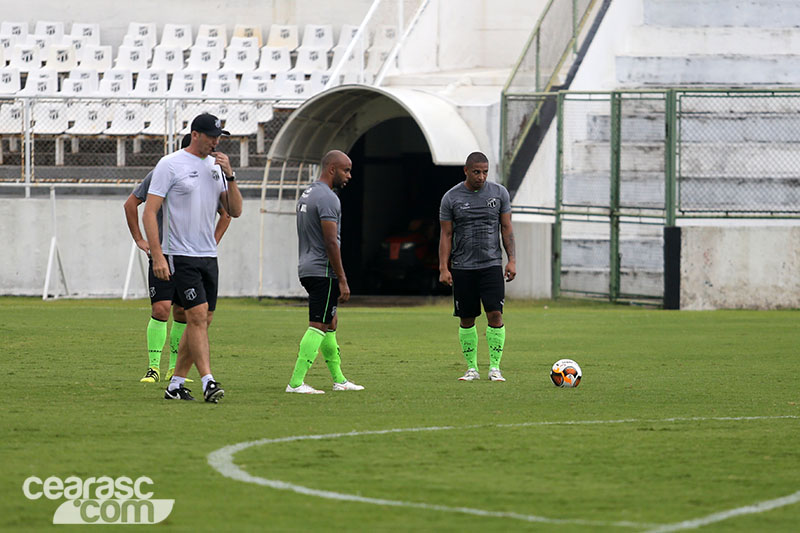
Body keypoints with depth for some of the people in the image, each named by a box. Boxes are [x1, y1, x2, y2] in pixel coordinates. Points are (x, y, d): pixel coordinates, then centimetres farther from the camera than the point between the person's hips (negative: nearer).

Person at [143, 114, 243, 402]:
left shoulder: (215, 166, 13)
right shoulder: (170, 165, -7)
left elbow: (235, 211, 12)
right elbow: (149, 213, -10)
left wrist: (230, 175, -3)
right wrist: (157, 256, -18)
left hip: (208, 257, 7)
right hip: (181, 256, -7)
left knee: (202, 321, 6)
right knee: (198, 317, -15)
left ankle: (176, 384, 13)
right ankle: (208, 382, -19)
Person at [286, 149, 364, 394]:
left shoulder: (306, 195, 17)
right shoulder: (327, 198, -15)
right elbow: (331, 242, -20)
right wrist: (342, 281, -18)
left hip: (307, 269, 10)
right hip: (323, 271, -10)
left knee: (331, 321, 18)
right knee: (318, 325, -10)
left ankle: (339, 380, 24)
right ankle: (296, 382, -15)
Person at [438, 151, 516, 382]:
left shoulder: (499, 193, 3)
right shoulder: (451, 198, 0)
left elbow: (506, 227, 7)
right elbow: (446, 235, 2)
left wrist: (512, 259, -2)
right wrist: (443, 268, -5)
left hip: (491, 265, 0)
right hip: (462, 267, 0)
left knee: (495, 314, -11)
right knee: (467, 319, 3)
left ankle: (495, 367, -5)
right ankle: (472, 368, 12)